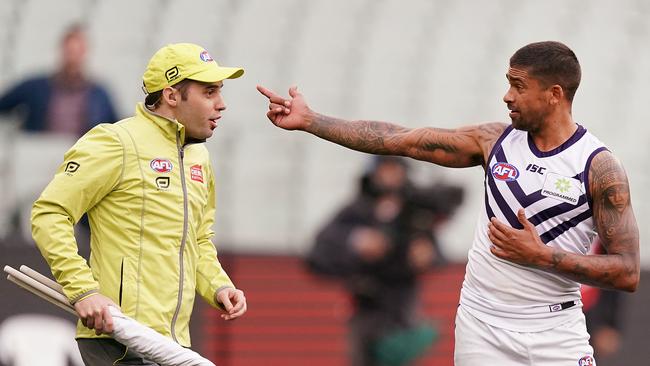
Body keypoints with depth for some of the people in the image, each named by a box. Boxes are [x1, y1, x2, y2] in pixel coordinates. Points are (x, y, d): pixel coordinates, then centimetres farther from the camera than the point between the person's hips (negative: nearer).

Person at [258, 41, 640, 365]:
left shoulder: (599, 167, -10)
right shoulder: (494, 140, 2)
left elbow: (628, 273, -12)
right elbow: (398, 139, 2)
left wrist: (541, 256, -18)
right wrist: (308, 120, -2)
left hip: (555, 333, -3)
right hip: (482, 327, 3)